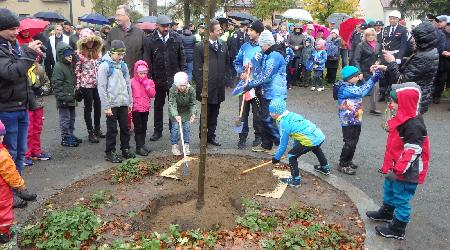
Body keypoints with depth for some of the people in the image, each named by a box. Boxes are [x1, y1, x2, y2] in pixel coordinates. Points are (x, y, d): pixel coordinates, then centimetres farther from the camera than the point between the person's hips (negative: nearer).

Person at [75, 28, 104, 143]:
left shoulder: (98, 51, 7)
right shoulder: (79, 53, -7)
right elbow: (77, 71, -7)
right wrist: (78, 86, -10)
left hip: (98, 83, 5)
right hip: (86, 84, -5)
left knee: (98, 106, 13)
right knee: (88, 107, 4)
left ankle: (97, 129, 29)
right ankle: (90, 133, 12)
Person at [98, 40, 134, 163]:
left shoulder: (123, 65, 8)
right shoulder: (104, 66, -9)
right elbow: (102, 87, -11)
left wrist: (130, 102, 9)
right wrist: (106, 107, -14)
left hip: (123, 103, 5)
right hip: (112, 104, -5)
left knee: (125, 127, 13)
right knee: (112, 129, 3)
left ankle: (125, 149, 27)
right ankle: (110, 153, 15)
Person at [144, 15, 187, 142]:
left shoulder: (177, 39, 0)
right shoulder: (150, 40, -3)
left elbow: (182, 58, 3)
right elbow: (147, 60, -2)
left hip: (174, 78, 0)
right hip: (158, 79, 0)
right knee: (158, 105, 12)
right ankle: (157, 130, 24)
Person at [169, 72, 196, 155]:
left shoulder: (191, 90, -23)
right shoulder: (172, 90, -28)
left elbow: (193, 104, -15)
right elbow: (172, 104, -34)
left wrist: (193, 114, -32)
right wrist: (176, 115, -50)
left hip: (186, 111, 2)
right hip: (175, 112, -2)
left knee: (186, 127, -1)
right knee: (175, 127, -5)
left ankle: (186, 145, 14)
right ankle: (174, 146, 10)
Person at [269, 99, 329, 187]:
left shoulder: (284, 124, -11)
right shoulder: (292, 114, 12)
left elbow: (283, 145, -5)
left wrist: (276, 157, 9)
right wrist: (295, 146, 30)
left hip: (311, 140, -9)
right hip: (320, 135, 9)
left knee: (291, 155, 3)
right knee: (316, 148, 41)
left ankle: (295, 179, 10)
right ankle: (325, 168, 62)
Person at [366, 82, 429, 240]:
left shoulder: (414, 126, -28)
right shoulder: (403, 118, 3)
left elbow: (412, 152, -28)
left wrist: (398, 171, -26)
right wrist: (390, 167, 22)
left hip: (405, 173, -10)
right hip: (395, 168, 10)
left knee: (401, 200, 6)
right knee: (389, 191, 27)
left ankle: (397, 230, 21)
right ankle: (386, 213, 50)